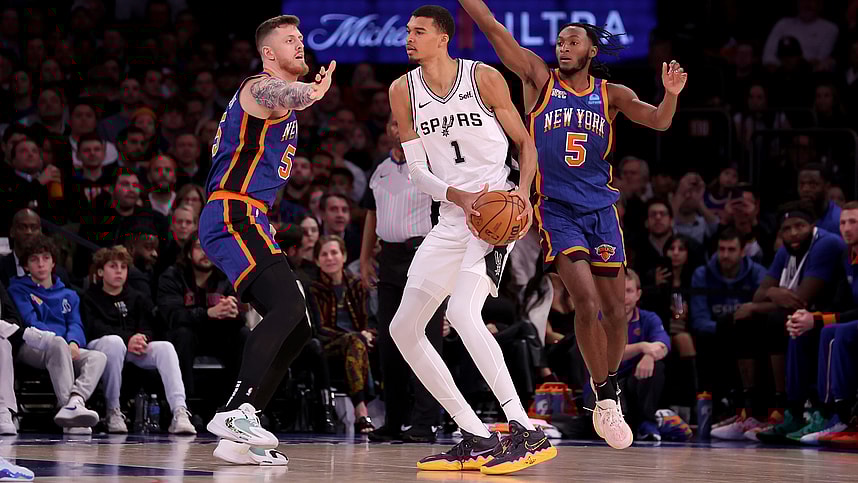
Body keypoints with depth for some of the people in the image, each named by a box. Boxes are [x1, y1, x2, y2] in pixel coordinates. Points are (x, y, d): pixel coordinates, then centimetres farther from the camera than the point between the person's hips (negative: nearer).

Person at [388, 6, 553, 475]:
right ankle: (477, 440, 9)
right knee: (403, 329, 4)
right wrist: (459, 196, -17)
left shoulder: (484, 78, -8)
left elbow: (525, 142, 1)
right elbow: (417, 170, 2)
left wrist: (523, 190, -17)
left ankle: (528, 434, -27)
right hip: (451, 219, 7)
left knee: (462, 311, -28)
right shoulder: (403, 91, 4)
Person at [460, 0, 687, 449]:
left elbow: (658, 121, -2)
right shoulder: (540, 79, 3)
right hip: (556, 208, -3)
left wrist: (670, 94, -22)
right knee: (587, 300, -18)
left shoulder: (610, 94, 9)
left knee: (615, 309, 5)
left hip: (601, 209, 3)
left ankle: (611, 389, 26)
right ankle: (604, 400, -8)